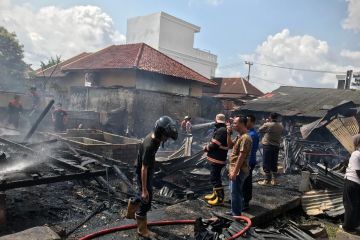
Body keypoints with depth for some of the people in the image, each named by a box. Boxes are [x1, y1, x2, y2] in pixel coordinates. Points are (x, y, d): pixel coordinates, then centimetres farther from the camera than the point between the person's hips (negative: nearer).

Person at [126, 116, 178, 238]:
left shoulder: (154, 136, -7)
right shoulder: (149, 146, -35)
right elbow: (144, 169, -30)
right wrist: (144, 189, -25)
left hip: (149, 172, 9)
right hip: (143, 174, -9)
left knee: (143, 196, 27)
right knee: (146, 201, 4)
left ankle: (130, 212, 50)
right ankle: (142, 230, 22)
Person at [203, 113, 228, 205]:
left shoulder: (221, 130, -20)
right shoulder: (222, 129, 14)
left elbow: (214, 144, -22)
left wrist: (206, 148, -6)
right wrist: (209, 146, 3)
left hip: (217, 159, -11)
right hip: (217, 158, 11)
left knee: (214, 177, -5)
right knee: (215, 177, 20)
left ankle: (220, 199, 2)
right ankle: (215, 194, 34)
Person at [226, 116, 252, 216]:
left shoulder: (245, 138, -22)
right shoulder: (239, 136, 10)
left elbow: (241, 157, -24)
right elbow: (230, 145, 19)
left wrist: (235, 172, -23)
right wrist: (229, 134, 5)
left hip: (239, 171, -10)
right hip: (235, 169, 10)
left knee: (235, 193, 0)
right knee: (234, 192, 20)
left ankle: (236, 215, 11)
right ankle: (234, 211, 33)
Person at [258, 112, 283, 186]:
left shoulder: (267, 125, -14)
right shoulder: (281, 126, 3)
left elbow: (260, 130, -2)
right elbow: (280, 134, 13)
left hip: (268, 146, -6)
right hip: (276, 146, 6)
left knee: (266, 163, 1)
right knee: (274, 163, 14)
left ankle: (267, 180, 5)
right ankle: (274, 180, 19)